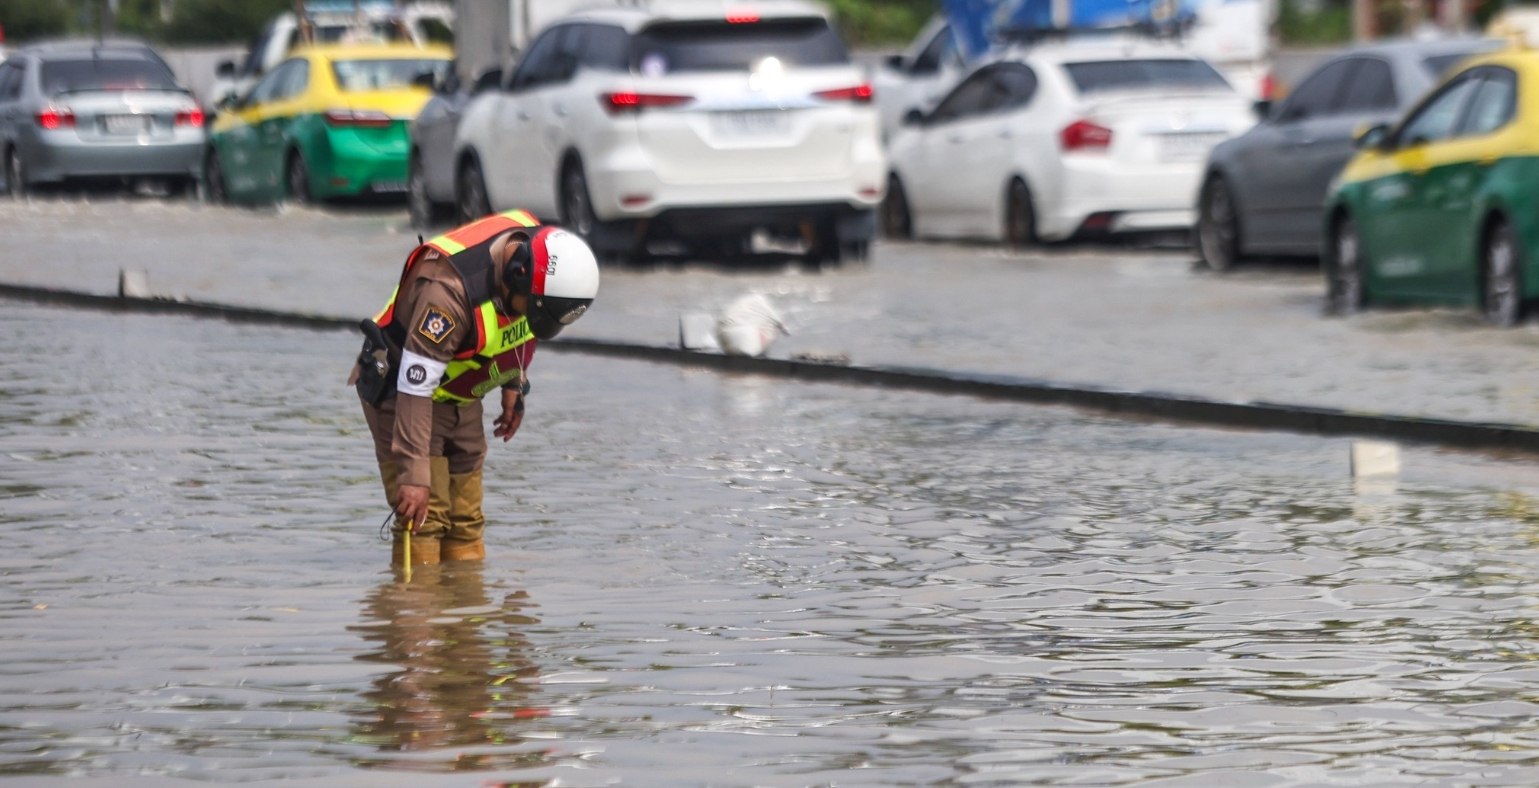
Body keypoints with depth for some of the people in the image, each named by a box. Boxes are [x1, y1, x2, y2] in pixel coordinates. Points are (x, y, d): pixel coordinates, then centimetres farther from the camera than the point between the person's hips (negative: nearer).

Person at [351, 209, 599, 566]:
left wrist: (514, 386, 14)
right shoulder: (448, 291, -37)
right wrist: (415, 475, -36)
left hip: (461, 400, 7)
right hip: (399, 389, -7)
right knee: (424, 519, -16)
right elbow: (415, 390, -35)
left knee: (466, 521, 5)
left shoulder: (537, 251, -13)